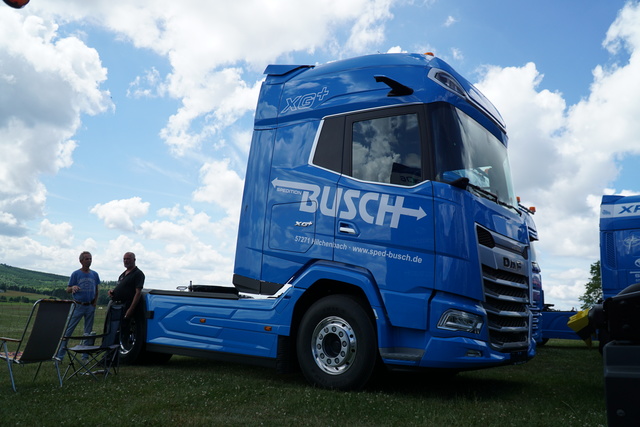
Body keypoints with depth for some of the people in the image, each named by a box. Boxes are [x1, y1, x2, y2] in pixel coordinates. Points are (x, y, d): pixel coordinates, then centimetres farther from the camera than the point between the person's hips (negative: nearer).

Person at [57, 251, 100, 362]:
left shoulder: (94, 274, 7)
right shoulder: (76, 274, -2)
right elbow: (67, 290, -1)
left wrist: (94, 303, 4)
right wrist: (73, 287, -22)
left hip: (90, 306, 3)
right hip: (78, 306, -3)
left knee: (88, 332, 7)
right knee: (68, 330, -5)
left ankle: (85, 356, 15)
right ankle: (60, 355, 1)